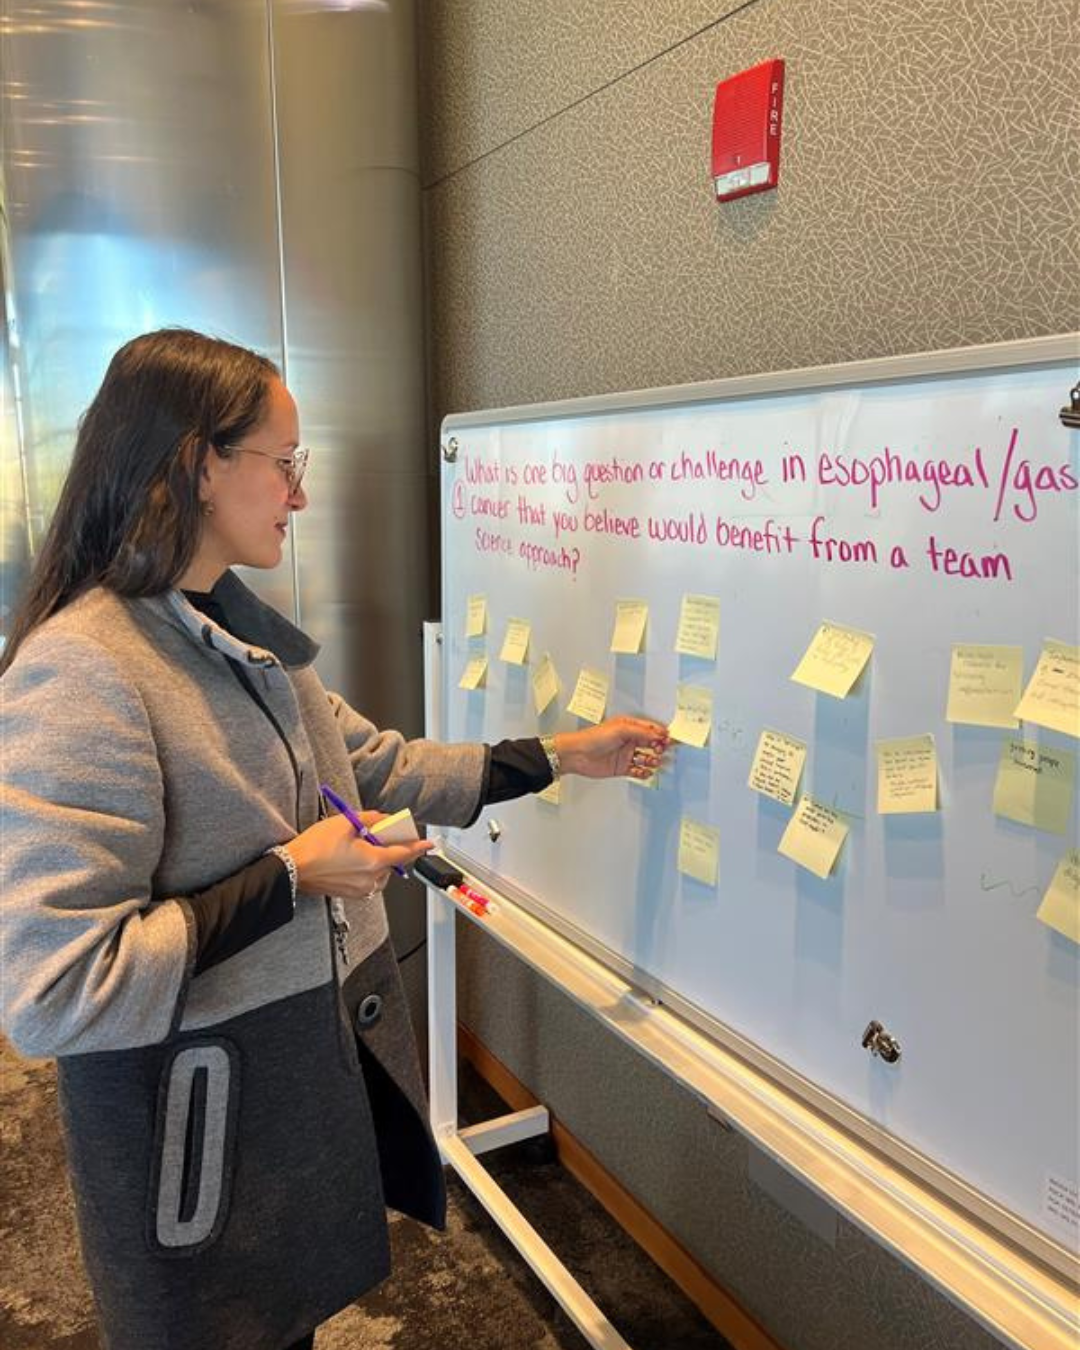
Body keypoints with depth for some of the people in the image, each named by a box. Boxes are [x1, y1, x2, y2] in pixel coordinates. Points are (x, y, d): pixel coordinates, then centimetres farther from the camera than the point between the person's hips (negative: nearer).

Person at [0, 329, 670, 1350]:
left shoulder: (245, 637, 3)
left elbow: (380, 766, 12)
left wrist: (561, 756, 11)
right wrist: (290, 878, -25)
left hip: (319, 1063, 8)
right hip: (200, 1122, -7)